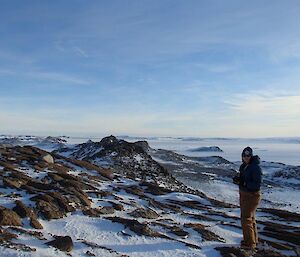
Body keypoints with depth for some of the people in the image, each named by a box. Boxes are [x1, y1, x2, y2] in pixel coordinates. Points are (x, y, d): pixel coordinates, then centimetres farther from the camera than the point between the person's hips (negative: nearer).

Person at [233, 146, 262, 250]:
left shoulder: (255, 168, -22)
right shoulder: (243, 166, 4)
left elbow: (257, 185, -24)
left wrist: (244, 183, -33)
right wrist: (237, 179, -8)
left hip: (252, 196, -9)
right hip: (244, 194, 9)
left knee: (246, 219, -3)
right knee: (250, 218, 20)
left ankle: (250, 243, 12)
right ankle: (254, 239, 36)